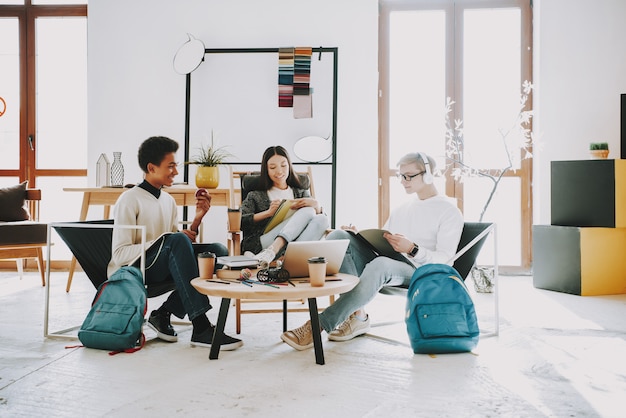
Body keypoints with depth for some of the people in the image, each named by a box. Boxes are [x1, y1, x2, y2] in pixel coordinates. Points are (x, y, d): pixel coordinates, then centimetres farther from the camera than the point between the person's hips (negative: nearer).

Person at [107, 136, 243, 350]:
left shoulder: (168, 200, 13)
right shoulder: (130, 200, -8)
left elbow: (185, 246, 8)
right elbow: (120, 253, -16)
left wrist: (198, 218, -6)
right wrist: (165, 241, -23)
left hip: (163, 268, 7)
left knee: (218, 251, -14)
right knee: (177, 241, -35)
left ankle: (164, 313, -12)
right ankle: (200, 327, -36)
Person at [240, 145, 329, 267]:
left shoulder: (302, 193, 30)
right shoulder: (256, 196, 24)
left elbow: (321, 219, 15)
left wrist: (316, 206, -6)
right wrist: (268, 213, -5)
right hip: (261, 245, -2)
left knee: (321, 219, -26)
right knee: (308, 211, -22)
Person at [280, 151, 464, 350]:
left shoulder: (449, 211, 3)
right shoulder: (401, 209, 26)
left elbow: (444, 258, -7)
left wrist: (412, 249, -24)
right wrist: (357, 236, 3)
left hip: (417, 273, -7)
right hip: (384, 263, 7)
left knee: (380, 264, -41)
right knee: (338, 236, -16)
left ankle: (318, 325, -38)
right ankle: (357, 315, -24)